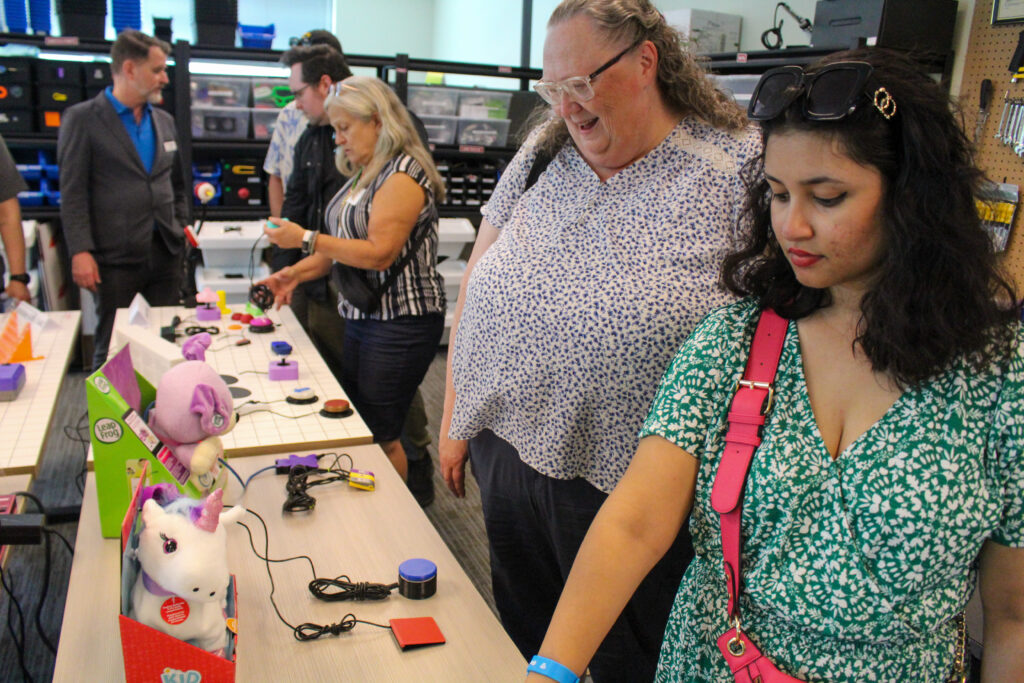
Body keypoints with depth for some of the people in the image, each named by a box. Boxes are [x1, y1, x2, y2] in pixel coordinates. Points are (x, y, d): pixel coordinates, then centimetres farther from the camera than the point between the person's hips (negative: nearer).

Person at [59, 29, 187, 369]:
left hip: (165, 252, 5)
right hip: (115, 258, -5)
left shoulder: (164, 121, 14)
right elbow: (73, 193, -7)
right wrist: (80, 251, -14)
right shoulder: (82, 119, -3)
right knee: (112, 348, 5)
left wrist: (181, 230, 10)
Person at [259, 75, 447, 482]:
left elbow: (379, 252, -22)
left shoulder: (402, 173, -15)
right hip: (362, 317, 10)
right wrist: (297, 272, 5)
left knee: (379, 436, -2)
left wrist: (306, 239, -18)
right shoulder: (365, 174, 16)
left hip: (400, 322, -10)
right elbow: (346, 243, 19)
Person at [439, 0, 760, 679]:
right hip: (506, 452, 5)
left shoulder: (738, 169, -11)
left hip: (628, 488, -4)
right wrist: (455, 419, 10)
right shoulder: (540, 154, 5)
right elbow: (476, 287, 10)